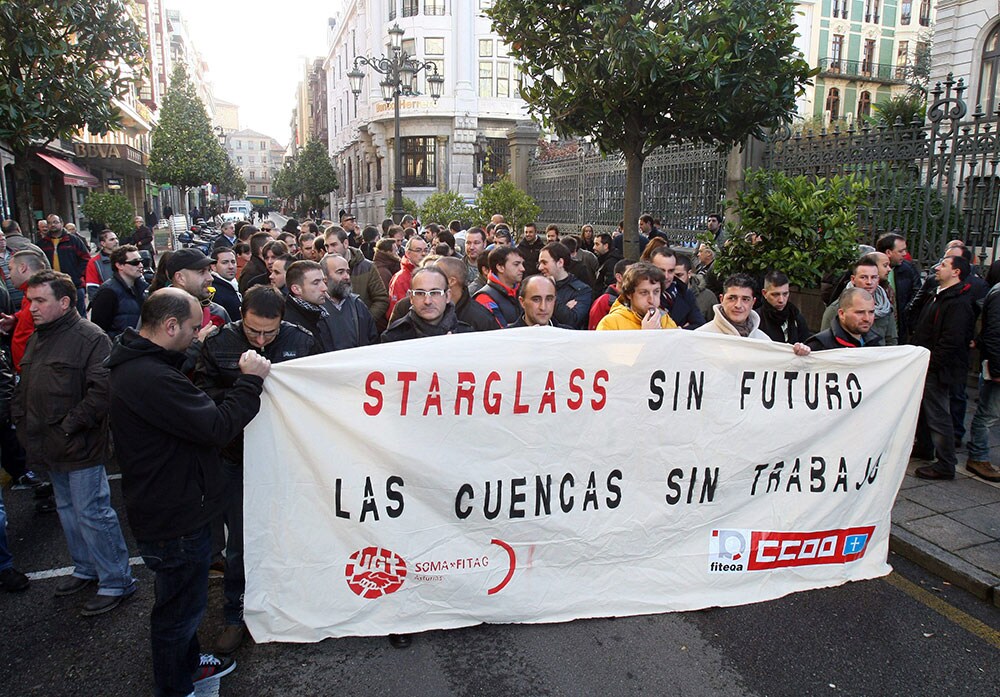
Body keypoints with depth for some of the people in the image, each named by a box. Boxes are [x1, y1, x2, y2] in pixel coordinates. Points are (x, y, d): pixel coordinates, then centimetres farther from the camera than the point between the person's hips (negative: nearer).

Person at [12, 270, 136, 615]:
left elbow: (102, 389, -23)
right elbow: (25, 387, 23)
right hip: (49, 445, 9)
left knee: (92, 513, -3)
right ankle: (85, 568, 37)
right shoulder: (37, 338, 13)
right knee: (68, 510, 20)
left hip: (79, 445, -9)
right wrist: (20, 416, 9)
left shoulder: (90, 337, -16)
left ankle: (116, 582, 10)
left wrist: (71, 425, -21)